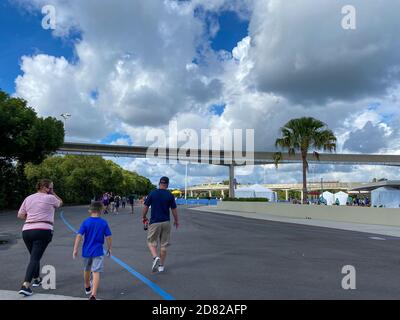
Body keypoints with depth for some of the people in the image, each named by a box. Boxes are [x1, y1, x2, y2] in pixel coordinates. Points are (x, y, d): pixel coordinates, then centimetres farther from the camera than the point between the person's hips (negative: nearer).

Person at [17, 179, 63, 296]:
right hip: (43, 231, -6)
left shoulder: (28, 198, 14)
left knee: (34, 256, 22)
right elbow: (60, 203, 19)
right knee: (35, 258, -6)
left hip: (27, 231, 6)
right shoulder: (50, 198, -1)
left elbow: (20, 215, 13)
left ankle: (37, 279, 37)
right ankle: (25, 286, -15)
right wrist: (52, 193, 16)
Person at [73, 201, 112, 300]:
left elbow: (79, 236, -10)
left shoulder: (86, 222, -4)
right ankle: (93, 294, -15)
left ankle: (87, 288, 45)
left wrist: (75, 249, -4)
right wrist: (109, 248, 8)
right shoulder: (104, 223, -7)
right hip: (98, 251, -3)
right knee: (96, 273, -4)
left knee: (87, 270, 24)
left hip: (86, 251, 3)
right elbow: (108, 237, -5)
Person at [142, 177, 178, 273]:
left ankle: (155, 257, -14)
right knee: (163, 245, 12)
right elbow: (174, 210, 1)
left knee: (151, 242, 12)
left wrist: (144, 217, 17)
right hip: (166, 222, 2)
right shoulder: (170, 195, -3)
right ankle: (161, 266, 19)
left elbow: (146, 207, 0)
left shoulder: (152, 193, -5)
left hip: (154, 222, -1)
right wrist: (176, 220, 16)